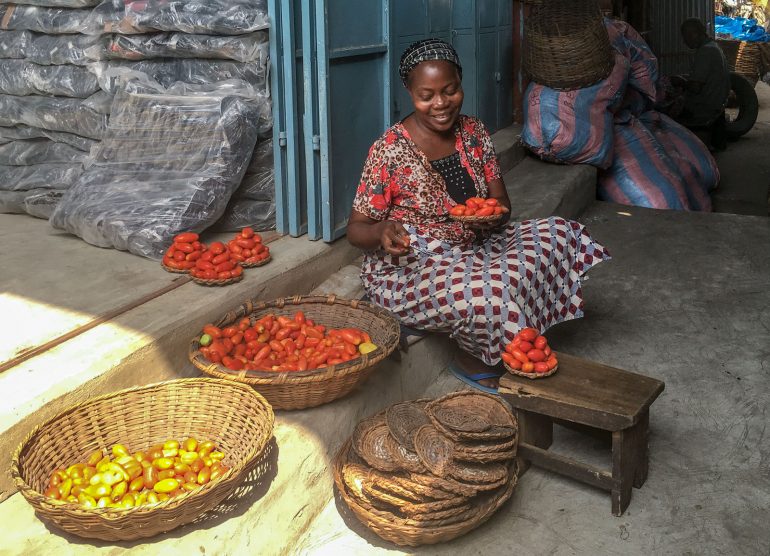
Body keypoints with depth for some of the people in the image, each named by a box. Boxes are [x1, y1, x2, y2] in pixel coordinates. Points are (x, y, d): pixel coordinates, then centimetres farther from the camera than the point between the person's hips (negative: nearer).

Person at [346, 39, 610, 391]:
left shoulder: (474, 133, 3)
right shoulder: (390, 150, -15)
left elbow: (501, 200, 8)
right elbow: (356, 229, -10)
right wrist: (383, 231, -34)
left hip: (473, 247, 7)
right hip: (408, 269, -7)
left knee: (558, 235, -5)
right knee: (492, 296, -34)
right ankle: (473, 359, 5)